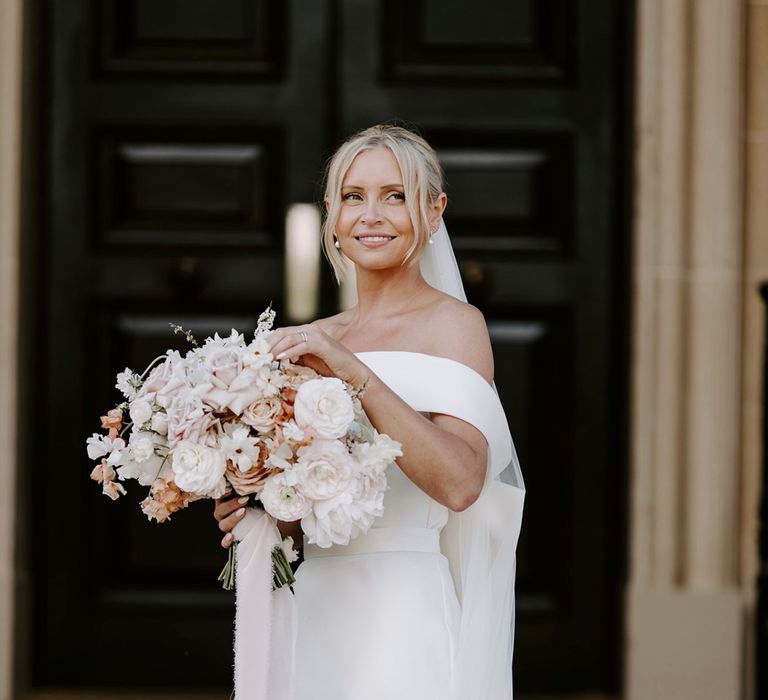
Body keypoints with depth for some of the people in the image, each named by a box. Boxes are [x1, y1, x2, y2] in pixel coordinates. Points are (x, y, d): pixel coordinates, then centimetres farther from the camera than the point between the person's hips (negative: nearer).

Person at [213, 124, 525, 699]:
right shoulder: (315, 341, 12)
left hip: (401, 616, -5)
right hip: (316, 607, 6)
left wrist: (353, 373, -22)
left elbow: (460, 482, -21)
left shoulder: (453, 324, -6)